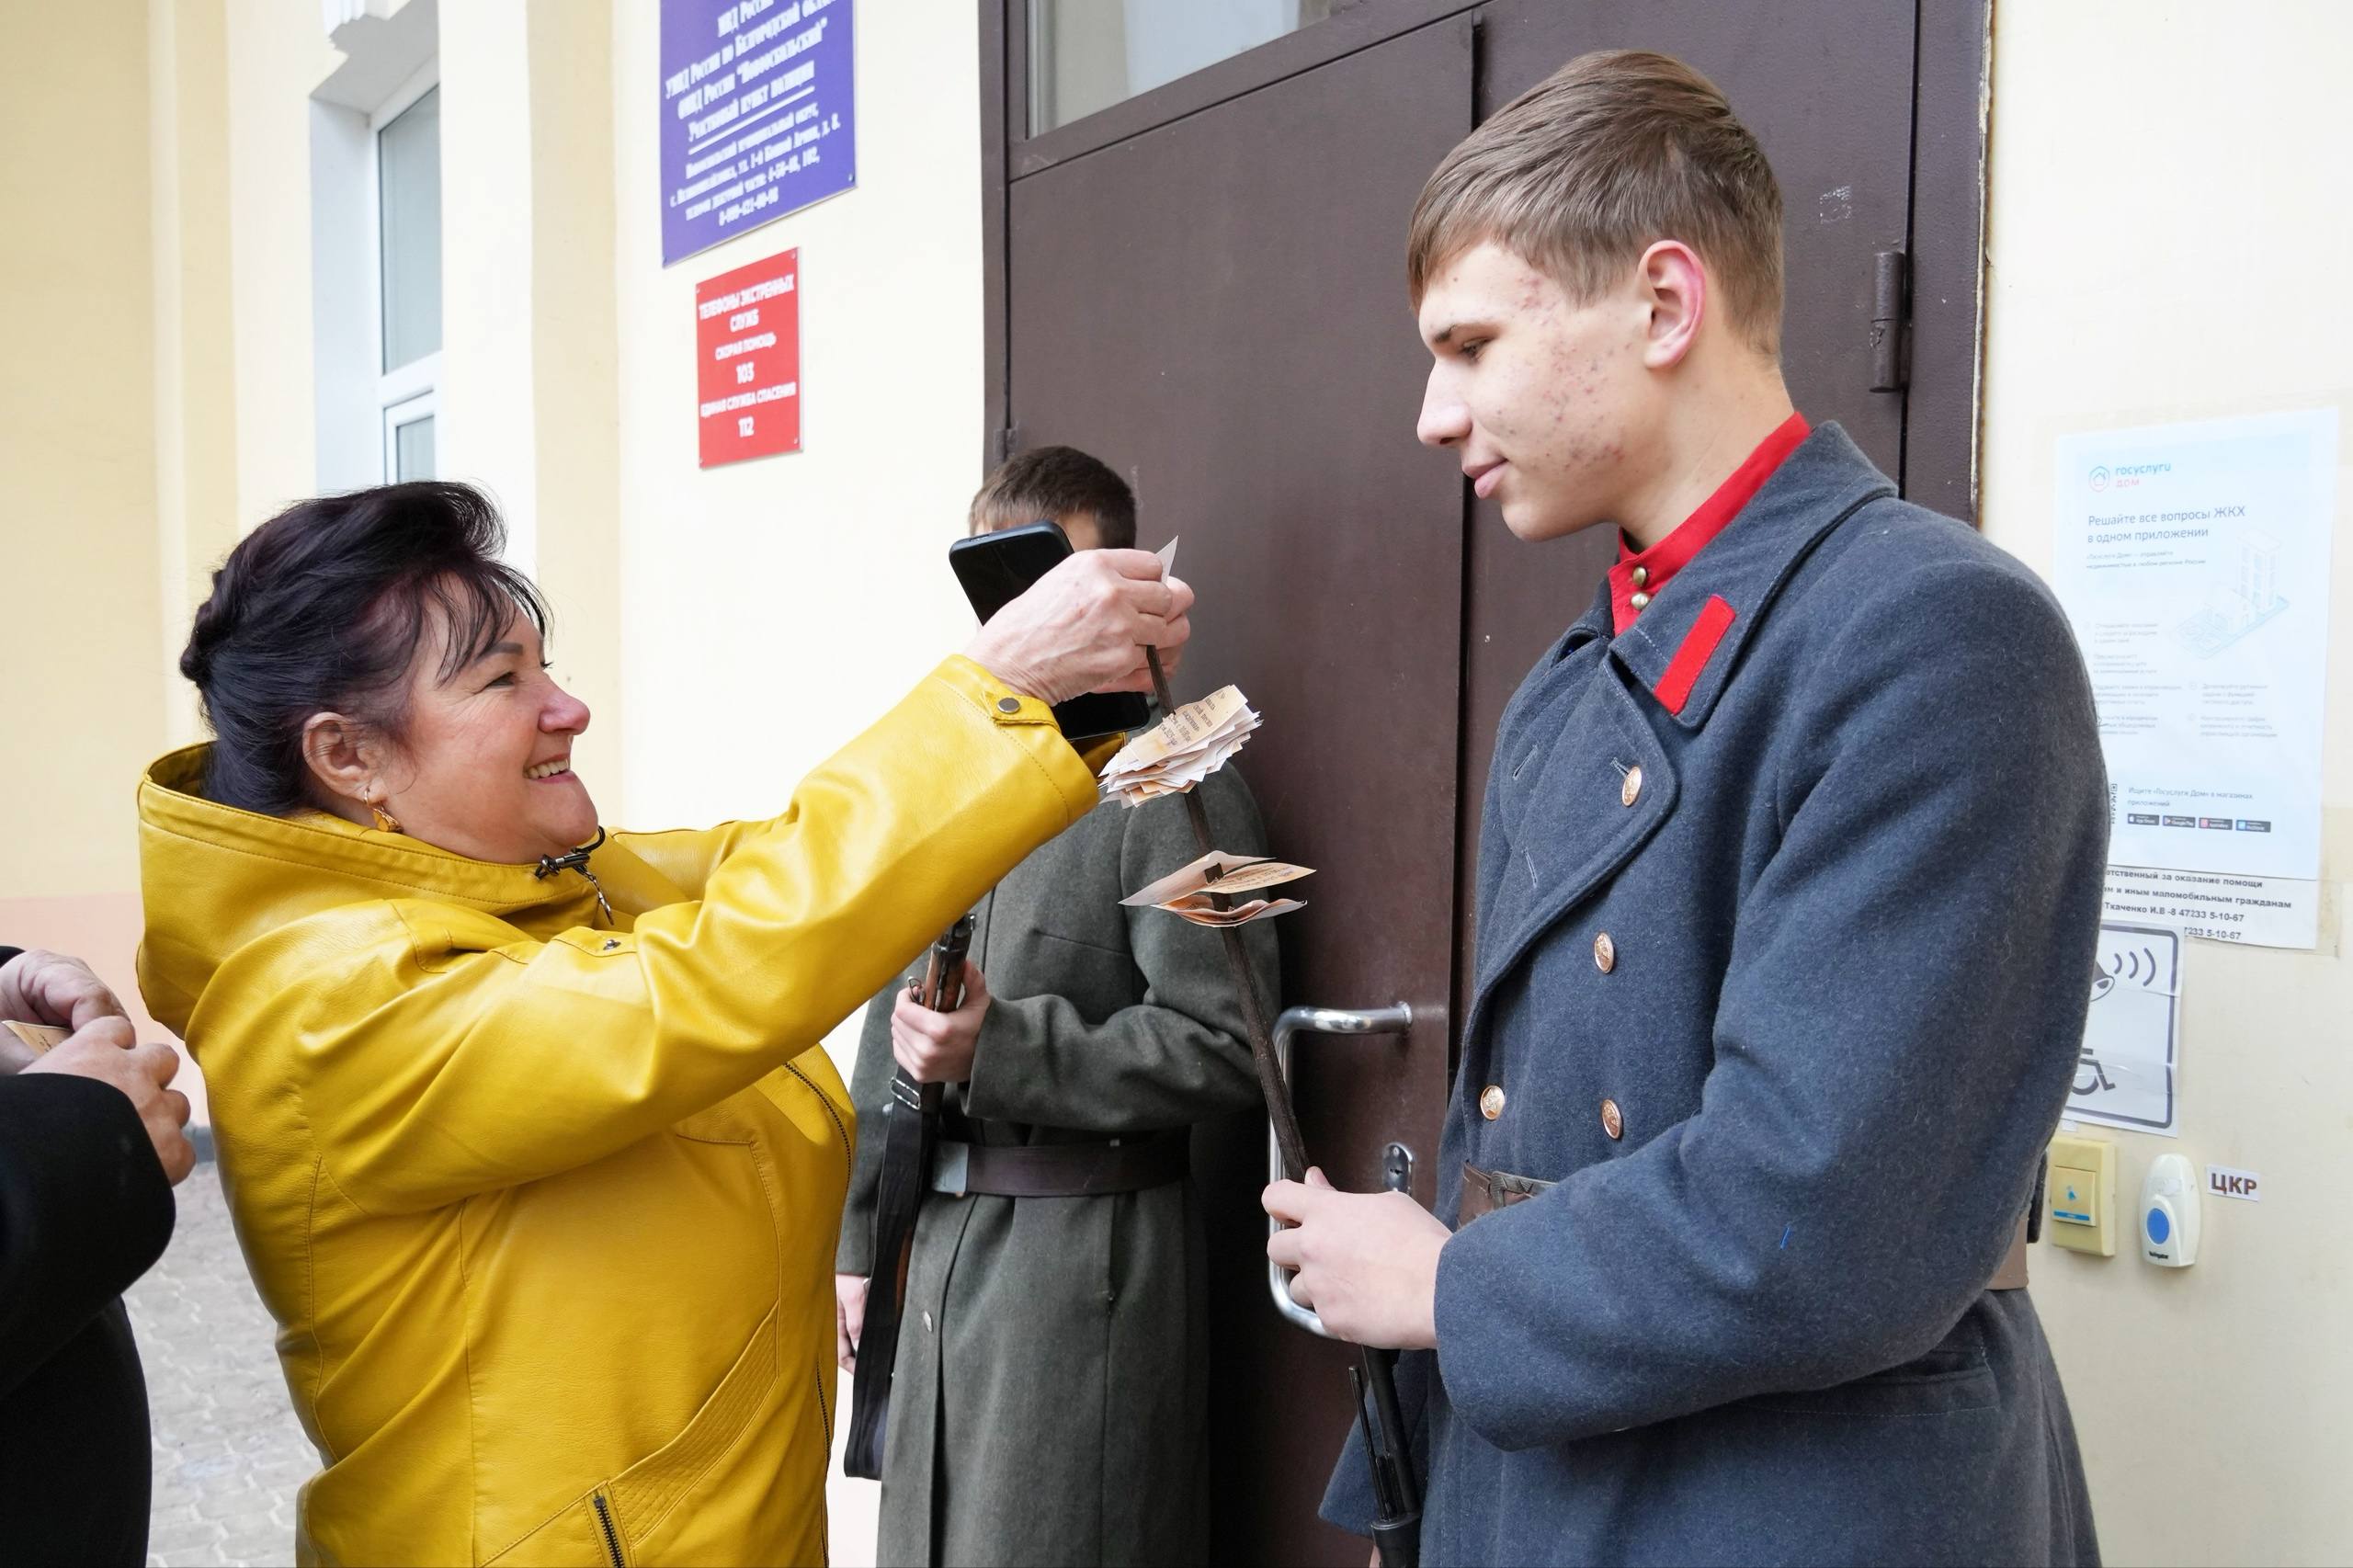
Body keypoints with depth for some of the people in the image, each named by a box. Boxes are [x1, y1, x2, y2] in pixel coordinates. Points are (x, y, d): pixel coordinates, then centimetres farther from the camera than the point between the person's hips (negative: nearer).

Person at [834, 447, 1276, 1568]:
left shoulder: (1174, 790, -9)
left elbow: (1222, 1046, -14)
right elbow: (892, 1031, 15)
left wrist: (1003, 1050, -21)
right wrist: (858, 1238, 15)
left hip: (1088, 1253, -6)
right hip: (938, 1246, 6)